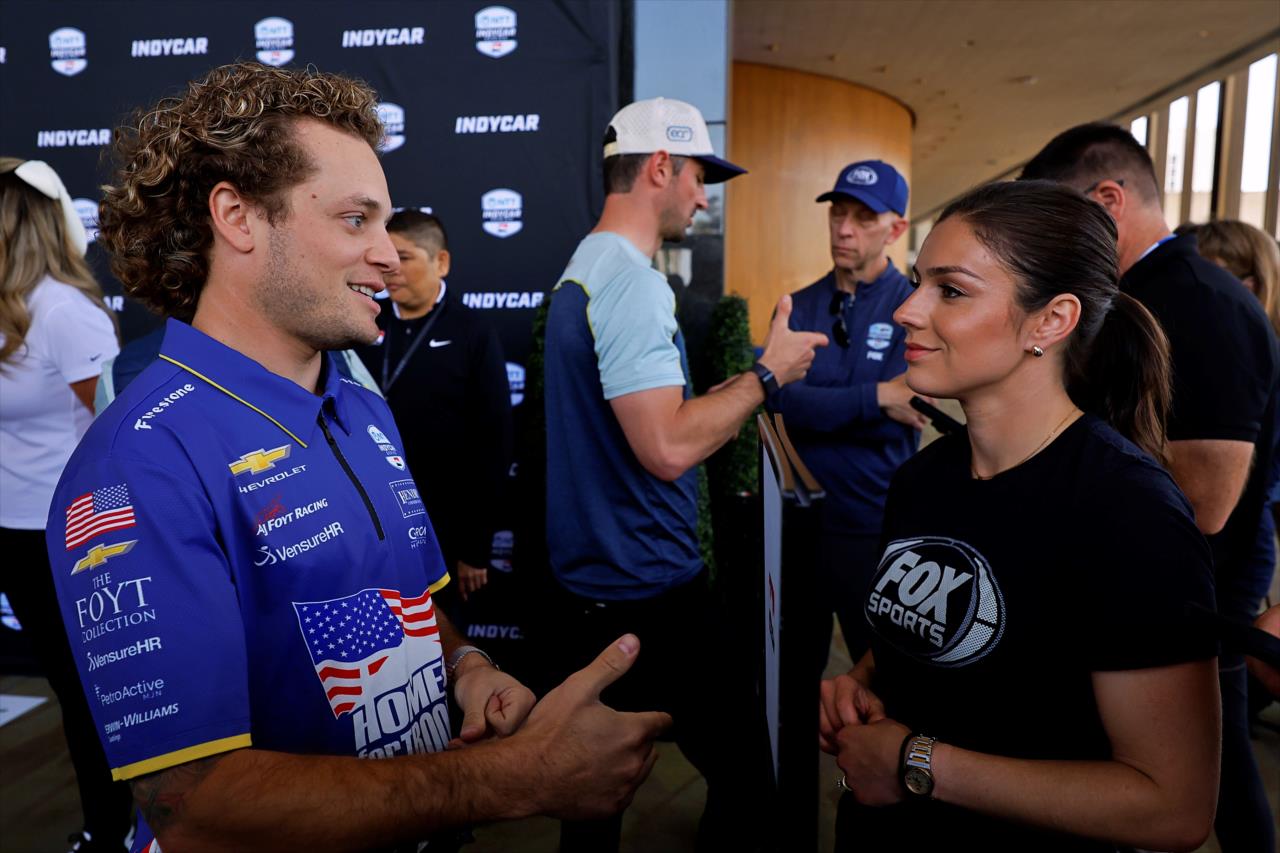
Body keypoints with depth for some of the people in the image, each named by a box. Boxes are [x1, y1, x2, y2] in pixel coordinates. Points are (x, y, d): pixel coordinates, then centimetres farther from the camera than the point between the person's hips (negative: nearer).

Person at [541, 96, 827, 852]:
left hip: (592, 581, 10)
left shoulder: (584, 270, 13)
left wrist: (742, 394, 18)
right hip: (649, 590, -10)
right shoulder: (632, 281, -20)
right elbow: (668, 447, -27)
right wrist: (768, 373, -15)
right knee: (742, 772, 6)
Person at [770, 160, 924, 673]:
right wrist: (876, 397, -21)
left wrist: (813, 401, -19)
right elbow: (785, 400, -11)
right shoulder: (799, 307, 3)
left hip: (875, 525, -3)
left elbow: (891, 424, -17)